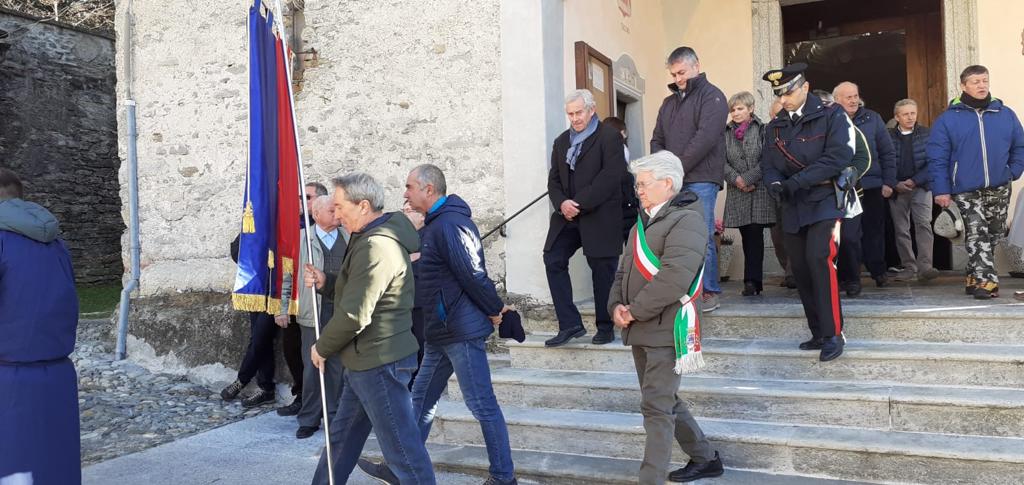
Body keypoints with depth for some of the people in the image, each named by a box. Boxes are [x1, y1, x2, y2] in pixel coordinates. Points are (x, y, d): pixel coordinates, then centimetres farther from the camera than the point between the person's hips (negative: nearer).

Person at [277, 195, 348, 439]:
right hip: (313, 313, -2)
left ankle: (334, 416, 20)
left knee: (338, 366, 7)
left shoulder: (348, 239, 7)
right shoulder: (301, 238, 1)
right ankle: (309, 419, 15)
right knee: (312, 367, 3)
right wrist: (282, 307, -1)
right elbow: (287, 274, 3)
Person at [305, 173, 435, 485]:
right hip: (367, 361, 11)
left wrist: (322, 348, -7)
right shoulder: (369, 238, 13)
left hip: (379, 363, -11)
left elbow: (354, 315, -23)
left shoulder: (376, 247, -21)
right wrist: (325, 283, 3)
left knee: (402, 449, -3)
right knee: (341, 438, 21)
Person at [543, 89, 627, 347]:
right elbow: (554, 180, 13)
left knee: (602, 269, 1)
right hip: (567, 216, 6)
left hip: (599, 217, -6)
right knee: (553, 261, -5)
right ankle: (570, 324, 1)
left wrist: (579, 204, -17)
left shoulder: (609, 137, -3)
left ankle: (605, 327, 16)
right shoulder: (561, 141, 17)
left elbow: (610, 176, -14)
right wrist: (561, 203, -8)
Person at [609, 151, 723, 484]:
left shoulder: (686, 220, -13)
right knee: (665, 401, 18)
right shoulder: (644, 221, 17)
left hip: (664, 329, -9)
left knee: (656, 406, -7)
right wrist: (616, 304, -1)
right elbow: (625, 269, 17)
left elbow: (674, 276, -24)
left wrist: (635, 310, -17)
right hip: (641, 330, 9)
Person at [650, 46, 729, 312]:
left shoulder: (711, 96, 1)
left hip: (700, 180, -6)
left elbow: (706, 138, -12)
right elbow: (657, 140, 19)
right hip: (673, 182, 6)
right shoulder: (668, 103, 22)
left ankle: (709, 292, 1)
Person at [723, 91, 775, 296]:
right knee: (746, 237, 5)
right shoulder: (726, 133, 12)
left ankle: (752, 280, -6)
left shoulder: (762, 130, 1)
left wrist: (748, 179, -12)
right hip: (737, 193, 3)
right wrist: (736, 179, -10)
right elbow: (722, 160, 4)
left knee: (755, 235, -7)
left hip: (759, 190, -3)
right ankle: (754, 280, 11)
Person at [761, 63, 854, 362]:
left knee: (819, 260, -20)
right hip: (793, 207, 6)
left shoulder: (831, 117, -3)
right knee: (801, 269, 5)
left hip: (824, 202, -6)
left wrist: (796, 181, -21)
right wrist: (775, 184, -14)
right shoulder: (775, 126, 14)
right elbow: (768, 164, 9)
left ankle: (833, 334, -10)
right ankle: (819, 333, 16)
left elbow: (838, 158, -15)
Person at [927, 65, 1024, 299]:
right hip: (966, 191, -4)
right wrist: (941, 190, -11)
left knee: (993, 235, 12)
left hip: (999, 190, 4)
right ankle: (985, 281, -14)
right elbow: (937, 157, -6)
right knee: (977, 235, -12)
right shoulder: (948, 118, -4)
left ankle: (975, 276, 27)